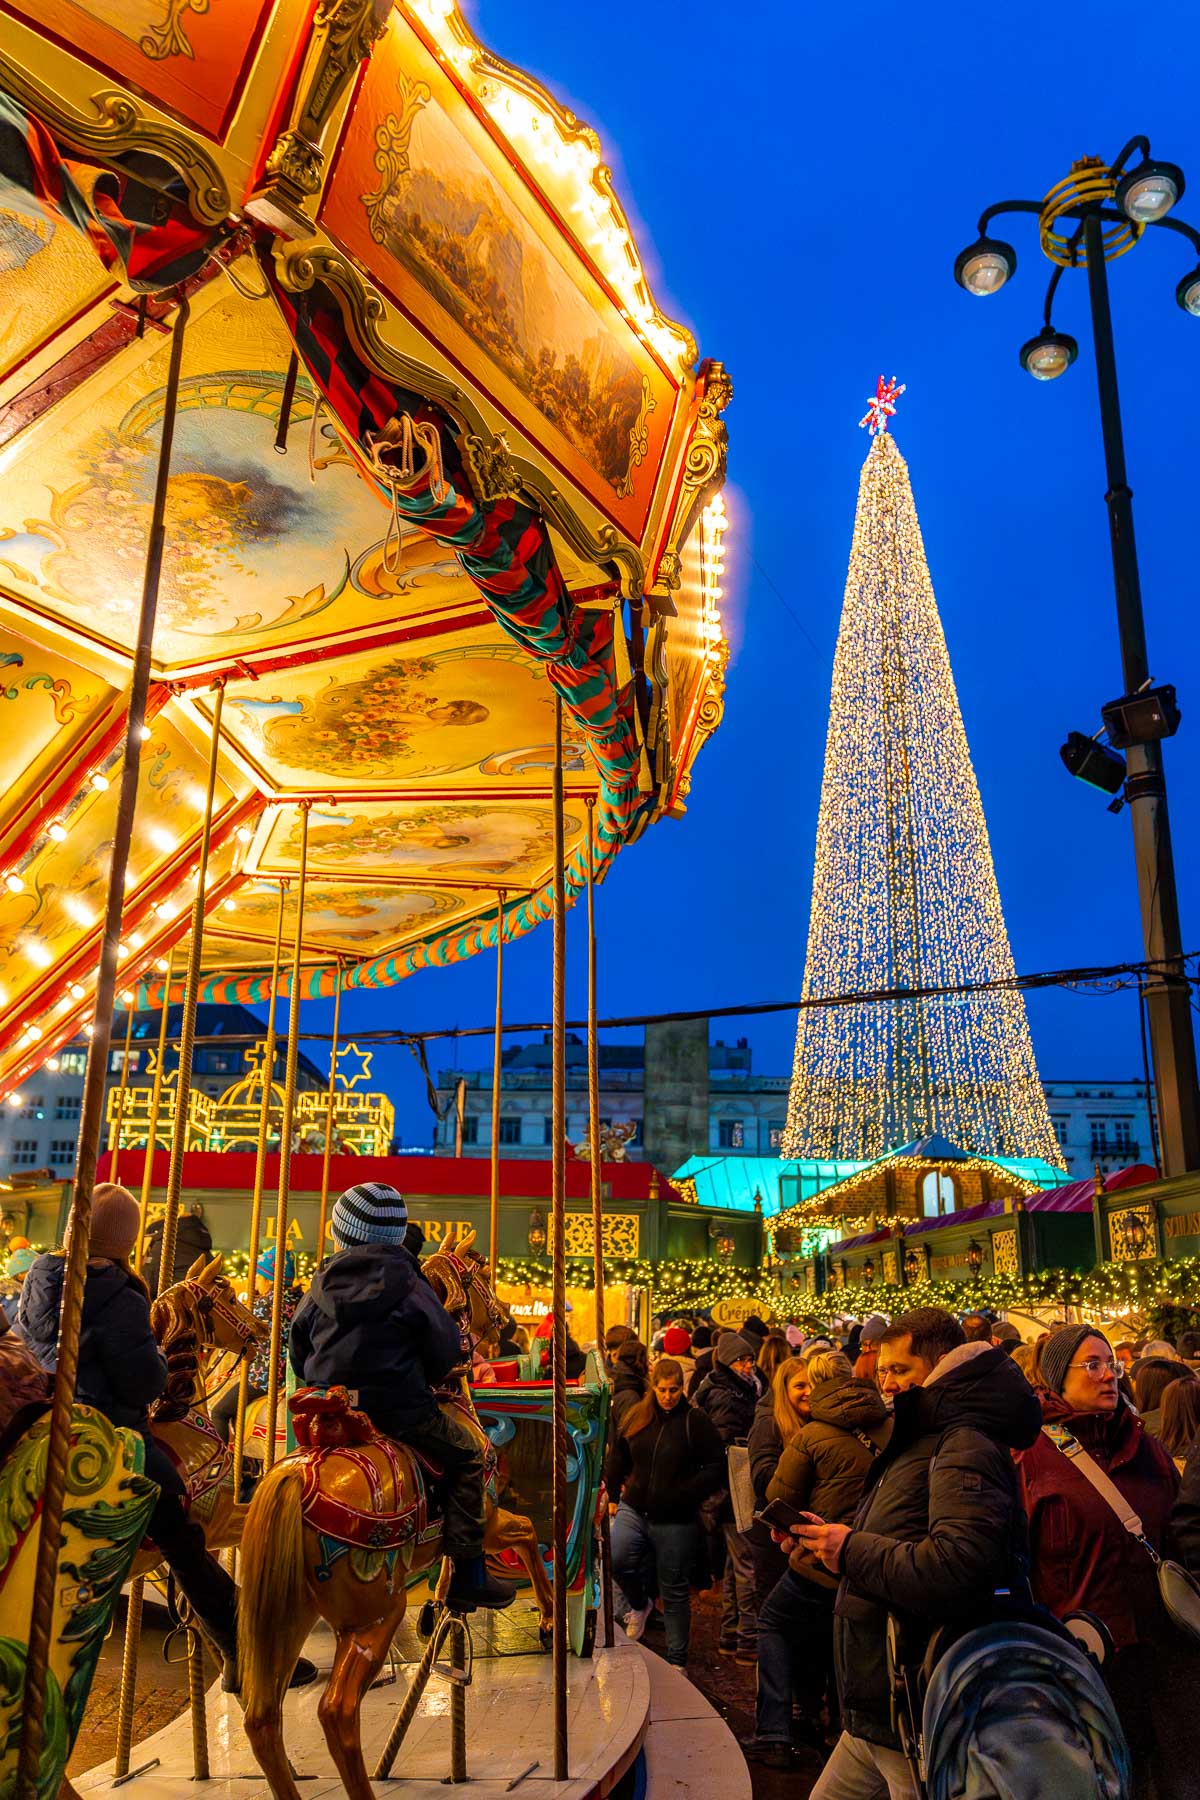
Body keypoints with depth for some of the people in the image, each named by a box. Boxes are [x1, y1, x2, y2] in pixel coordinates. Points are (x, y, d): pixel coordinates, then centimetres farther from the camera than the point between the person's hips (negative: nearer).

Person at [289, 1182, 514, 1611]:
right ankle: (469, 1575, 2)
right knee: (467, 1455, 8)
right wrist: (420, 1381, 17)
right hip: (399, 1411, -5)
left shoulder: (319, 1289, 4)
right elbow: (446, 1352, -3)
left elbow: (298, 1357, 13)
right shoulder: (408, 1286, -7)